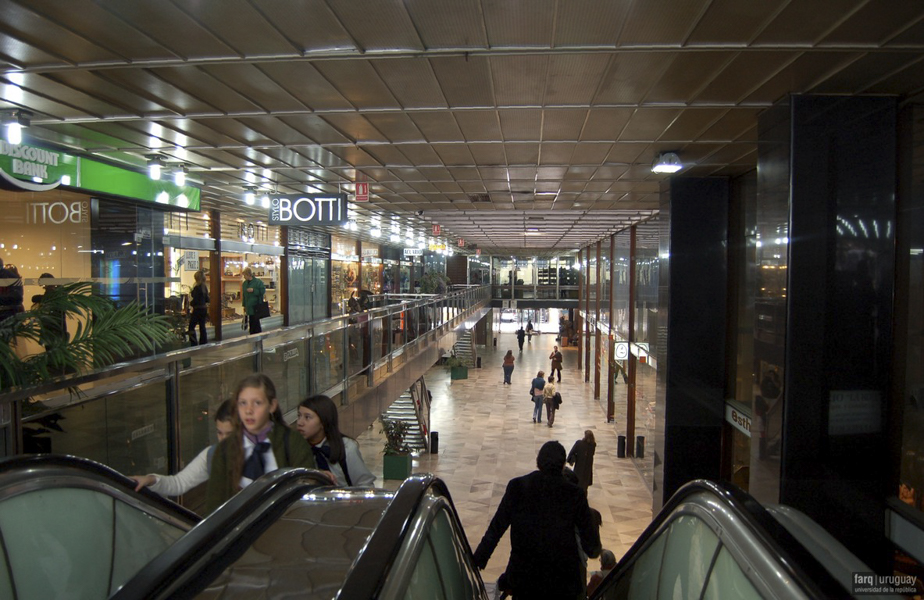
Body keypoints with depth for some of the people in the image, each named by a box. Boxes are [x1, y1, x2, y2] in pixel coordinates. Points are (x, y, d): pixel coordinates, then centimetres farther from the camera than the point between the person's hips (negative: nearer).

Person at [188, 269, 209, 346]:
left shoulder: (197, 287, -16)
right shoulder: (205, 287, 7)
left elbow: (195, 300, -17)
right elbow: (207, 299, 11)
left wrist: (190, 303, 1)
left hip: (197, 309, -8)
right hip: (204, 309, 8)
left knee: (191, 327, 0)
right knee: (202, 326, 13)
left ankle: (194, 344, -4)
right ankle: (204, 343, 15)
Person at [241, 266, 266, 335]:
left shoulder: (258, 282, -7)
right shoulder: (245, 283, 12)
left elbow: (263, 291, -10)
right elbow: (243, 295, 18)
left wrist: (253, 290, -19)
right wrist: (244, 305, 18)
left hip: (256, 307, -6)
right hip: (249, 307, 6)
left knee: (256, 322, -7)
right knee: (251, 322, 9)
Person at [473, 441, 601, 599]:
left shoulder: (517, 487, -10)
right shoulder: (574, 494, -11)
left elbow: (496, 528, -8)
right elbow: (592, 545, -7)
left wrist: (477, 562, 1)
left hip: (523, 577, 1)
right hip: (563, 581, 0)